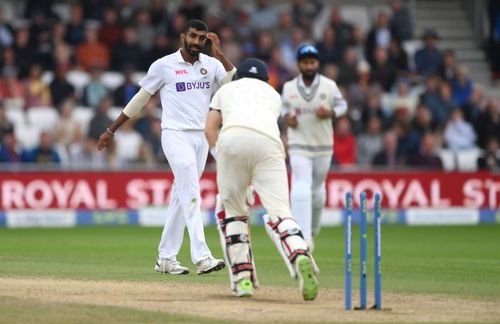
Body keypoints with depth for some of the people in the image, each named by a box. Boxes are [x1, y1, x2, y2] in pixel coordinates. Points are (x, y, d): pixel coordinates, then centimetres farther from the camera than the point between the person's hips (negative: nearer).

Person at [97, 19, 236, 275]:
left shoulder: (212, 65, 7)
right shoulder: (163, 65, -3)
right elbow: (140, 99, 4)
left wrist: (220, 55, -14)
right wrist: (111, 130, 6)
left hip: (201, 138, 5)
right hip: (175, 136, -5)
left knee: (181, 197, 9)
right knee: (191, 195, -15)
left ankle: (165, 258, 15)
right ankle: (201, 257, -21)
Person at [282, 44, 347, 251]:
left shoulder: (329, 86, -5)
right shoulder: (289, 87, -2)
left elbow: (342, 105, 7)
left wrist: (330, 113, -13)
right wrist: (286, 117, -6)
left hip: (323, 146, 1)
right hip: (299, 146, -1)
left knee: (317, 190, 15)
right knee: (301, 190, -16)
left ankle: (312, 231, 40)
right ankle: (303, 239, -21)